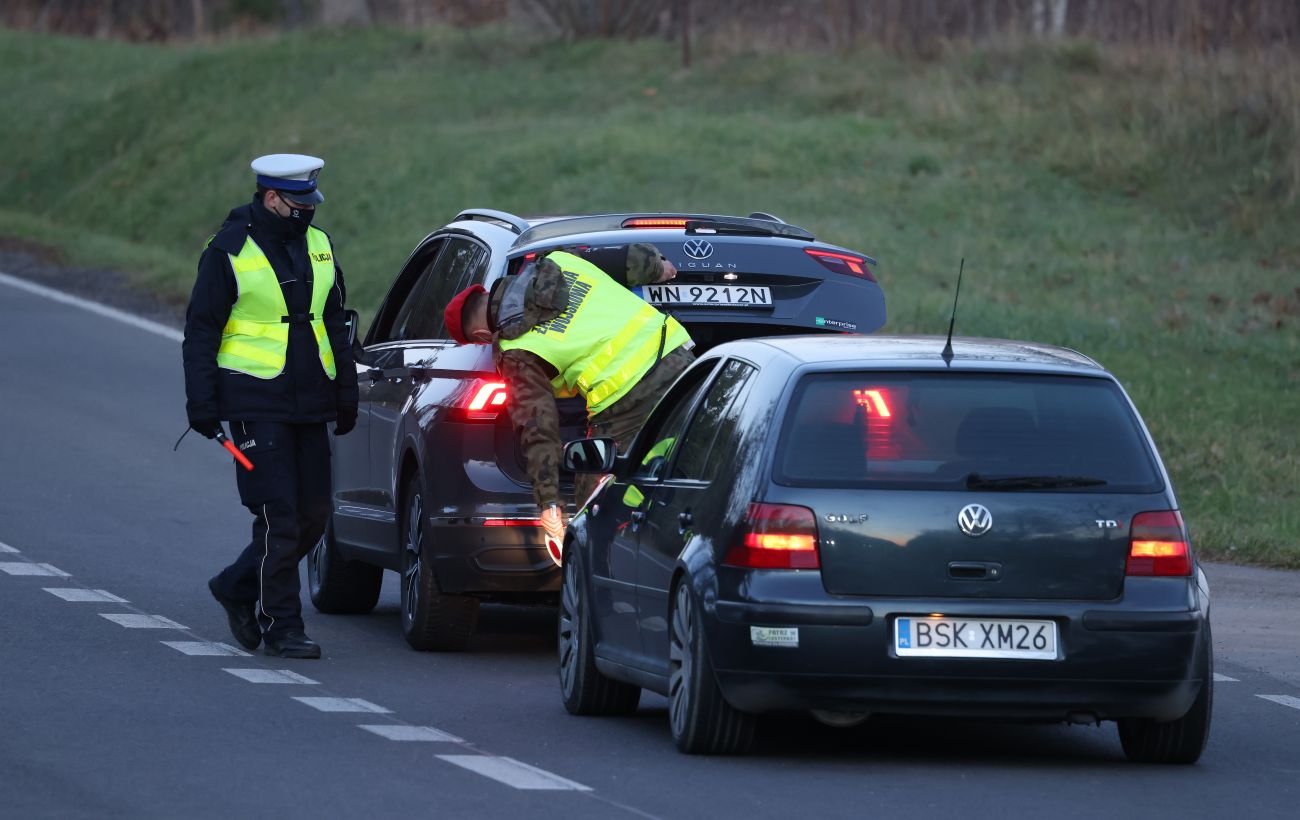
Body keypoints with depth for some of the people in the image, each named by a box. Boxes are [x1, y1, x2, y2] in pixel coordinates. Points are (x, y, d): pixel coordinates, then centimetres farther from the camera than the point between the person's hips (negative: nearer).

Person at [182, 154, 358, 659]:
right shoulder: (230, 252, -6)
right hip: (256, 404, -6)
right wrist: (202, 404, -9)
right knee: (279, 518, -9)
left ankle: (237, 587, 24)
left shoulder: (318, 247, 11)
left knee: (312, 517, 6)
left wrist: (345, 395, 17)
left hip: (309, 407, 6)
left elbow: (335, 326, 20)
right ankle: (281, 627, -1)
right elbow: (200, 332, -4)